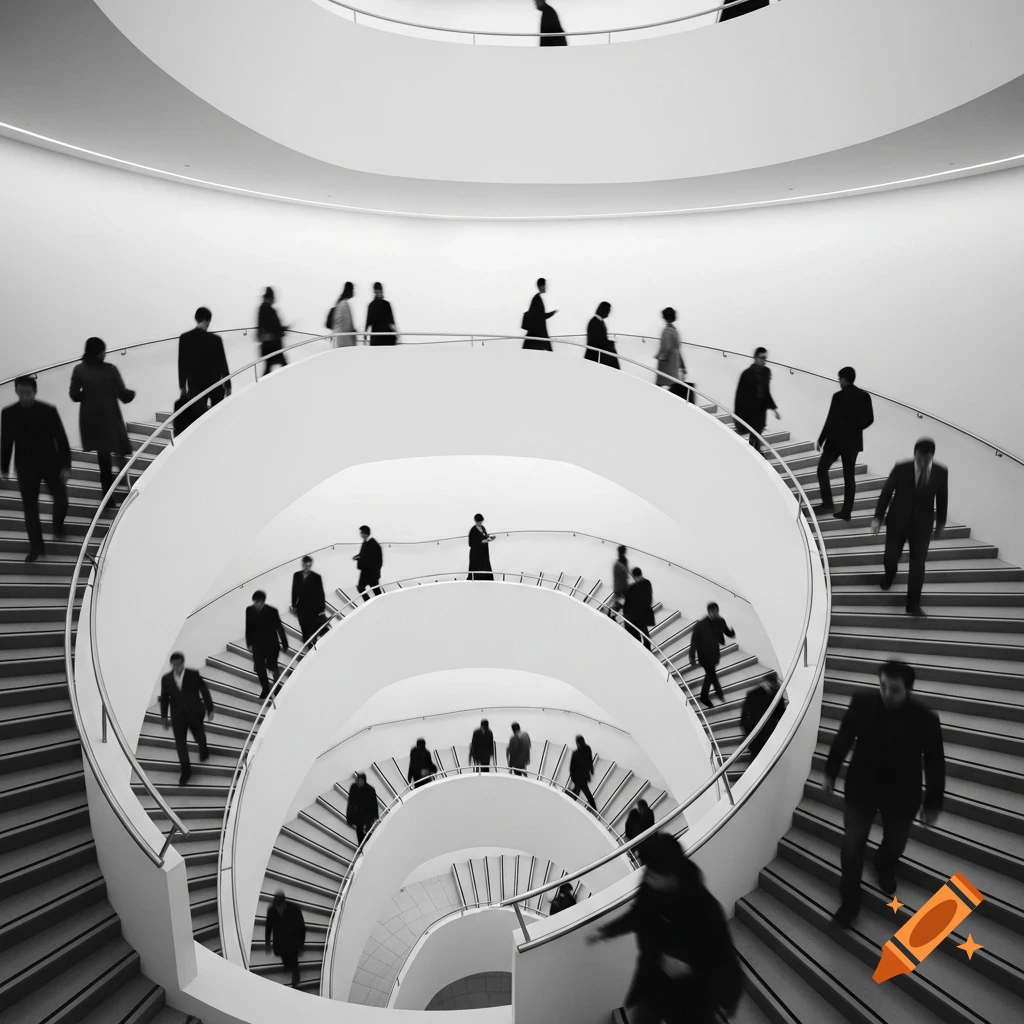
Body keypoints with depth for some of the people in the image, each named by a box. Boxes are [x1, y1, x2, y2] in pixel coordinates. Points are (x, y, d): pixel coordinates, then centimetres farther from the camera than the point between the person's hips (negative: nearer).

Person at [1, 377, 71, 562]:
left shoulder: (48, 411, -11)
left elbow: (61, 439, -8)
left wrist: (66, 465, -11)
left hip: (50, 463, -1)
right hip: (26, 467, 1)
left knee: (61, 498, 10)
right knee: (29, 506, 3)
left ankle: (58, 527, 40)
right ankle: (36, 546, 12)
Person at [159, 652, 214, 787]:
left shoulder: (194, 675, -16)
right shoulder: (166, 679, -10)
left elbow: (204, 691, -8)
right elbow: (164, 698, 2)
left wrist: (210, 709, -4)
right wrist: (164, 717, 8)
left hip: (195, 713, -1)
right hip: (178, 716, 1)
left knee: (199, 737, 19)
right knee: (180, 743, 0)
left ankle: (203, 749, 54)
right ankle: (186, 770, 13)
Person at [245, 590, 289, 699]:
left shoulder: (272, 611, -19)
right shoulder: (249, 610, -10)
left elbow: (279, 628, -11)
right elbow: (248, 627, 3)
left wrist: (285, 644, -5)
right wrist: (249, 643, 9)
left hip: (271, 644, -3)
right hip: (257, 645, 3)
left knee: (271, 666, 5)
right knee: (259, 668, 4)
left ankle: (276, 670, 42)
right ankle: (265, 689, 24)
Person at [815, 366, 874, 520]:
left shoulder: (839, 396, -13)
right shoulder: (864, 396, 3)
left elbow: (831, 420, -13)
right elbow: (869, 419, 4)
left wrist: (820, 439, -6)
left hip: (836, 440, -6)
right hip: (854, 441, 6)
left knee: (822, 469, 8)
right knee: (849, 475, 9)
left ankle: (828, 503, 0)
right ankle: (846, 511, 9)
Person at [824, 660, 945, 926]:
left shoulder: (925, 719, -22)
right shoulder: (861, 703, -18)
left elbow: (935, 764, -9)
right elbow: (843, 740, -4)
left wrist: (933, 804, -2)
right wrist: (830, 774, 3)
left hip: (901, 794, 0)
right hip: (860, 787, 0)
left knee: (895, 843, 24)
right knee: (852, 846, 5)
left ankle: (885, 866, 59)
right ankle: (850, 898, 27)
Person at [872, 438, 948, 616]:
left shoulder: (941, 473, -9)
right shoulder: (901, 469, -14)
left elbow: (942, 499, 4)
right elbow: (886, 493, -6)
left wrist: (941, 523, 13)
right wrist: (878, 517, -6)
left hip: (922, 524, 1)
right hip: (897, 521, -1)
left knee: (918, 564, 0)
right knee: (890, 557, 5)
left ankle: (913, 604, 11)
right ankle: (889, 575, 43)